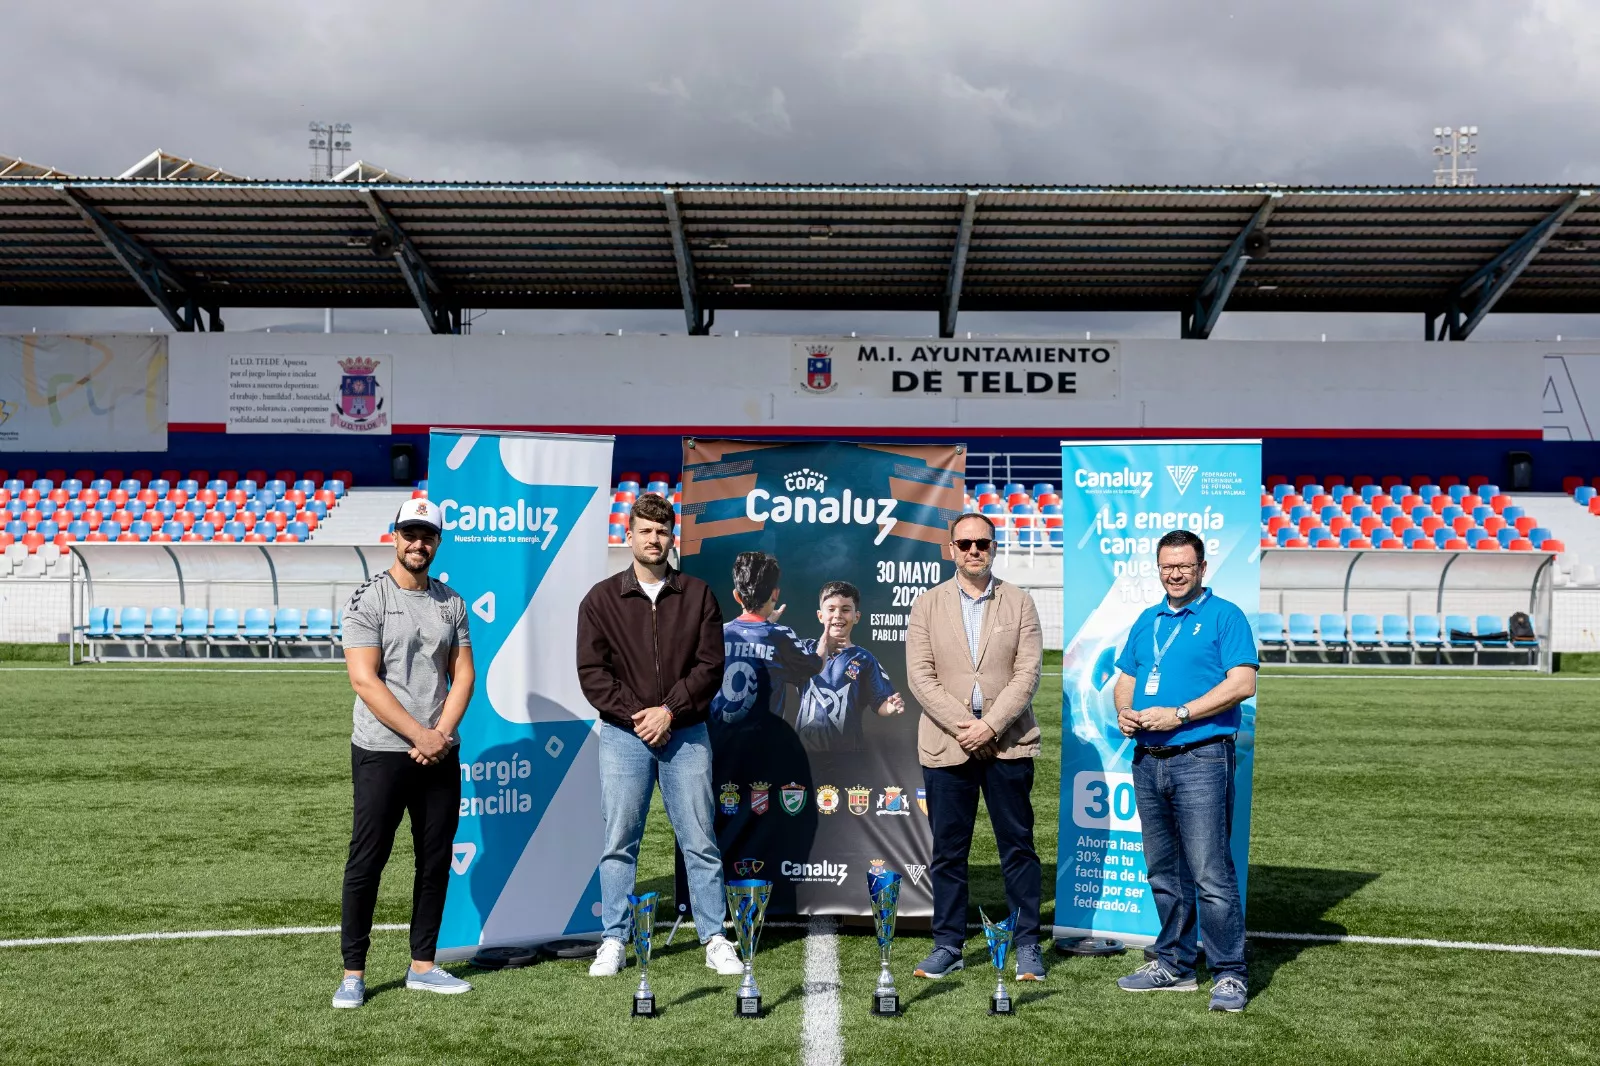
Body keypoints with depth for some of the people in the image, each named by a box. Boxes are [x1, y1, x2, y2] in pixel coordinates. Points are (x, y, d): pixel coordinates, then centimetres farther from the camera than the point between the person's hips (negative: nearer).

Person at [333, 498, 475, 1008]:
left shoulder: (451, 602, 11)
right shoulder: (367, 600, -5)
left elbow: (463, 674, 9)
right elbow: (364, 680, -13)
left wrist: (441, 734, -7)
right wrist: (420, 735, -16)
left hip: (440, 754, 5)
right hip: (381, 752, -5)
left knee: (436, 861, 9)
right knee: (366, 862, -1)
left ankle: (422, 965, 19)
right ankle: (353, 973, 8)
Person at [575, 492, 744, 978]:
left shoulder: (698, 595, 5)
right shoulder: (601, 599, 4)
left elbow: (710, 666, -1)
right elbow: (592, 672, -2)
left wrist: (669, 710, -11)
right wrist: (636, 715, -11)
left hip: (685, 734, 0)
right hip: (623, 735, 0)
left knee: (699, 841, 4)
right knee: (620, 843, 5)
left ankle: (715, 940, 12)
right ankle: (614, 942, 14)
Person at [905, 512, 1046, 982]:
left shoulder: (1019, 602, 6)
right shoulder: (927, 605, 7)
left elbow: (1028, 672, -2)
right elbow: (920, 675, -2)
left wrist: (990, 725, -13)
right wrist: (961, 726, -12)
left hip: (1008, 744, 0)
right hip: (946, 746, 1)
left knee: (1018, 847, 4)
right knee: (948, 851, 6)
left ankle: (1028, 945, 14)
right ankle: (948, 946, 16)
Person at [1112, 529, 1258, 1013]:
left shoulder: (1225, 616, -3)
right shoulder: (1147, 621, 17)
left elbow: (1242, 683, -13)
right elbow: (1125, 679, 21)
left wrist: (1178, 714, -17)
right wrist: (1124, 712, -2)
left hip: (1201, 759, -7)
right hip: (1147, 760, 7)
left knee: (1211, 875, -8)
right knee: (1163, 874, 13)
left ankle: (1229, 974, 1)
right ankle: (1174, 964, 24)